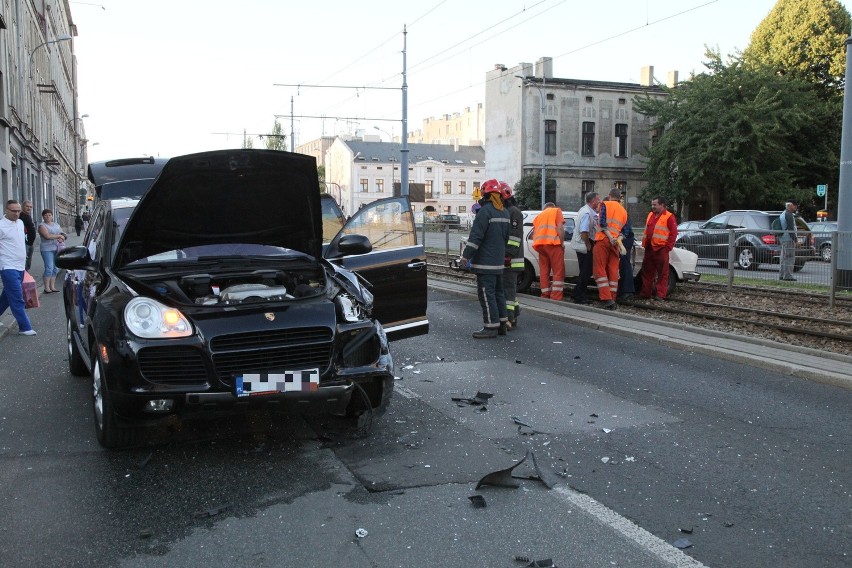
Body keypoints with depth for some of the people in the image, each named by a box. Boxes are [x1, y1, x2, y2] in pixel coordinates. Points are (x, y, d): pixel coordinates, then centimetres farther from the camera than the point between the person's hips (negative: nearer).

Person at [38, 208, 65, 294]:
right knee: (49, 268, -12)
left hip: (57, 249, 6)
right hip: (47, 249, -6)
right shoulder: (42, 225, -3)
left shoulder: (56, 224, 18)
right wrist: (58, 236, -8)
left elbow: (62, 234, 16)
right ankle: (47, 288, -8)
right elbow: (47, 236, -17)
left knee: (55, 269, 6)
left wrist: (62, 238, -7)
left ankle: (52, 287, 12)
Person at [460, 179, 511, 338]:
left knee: (486, 294, -6)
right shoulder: (505, 213, 13)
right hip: (499, 262, 9)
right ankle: (501, 324, 21)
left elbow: (476, 236, -20)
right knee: (498, 292, 16)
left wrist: (466, 255, -15)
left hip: (485, 262, -9)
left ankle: (491, 326, -5)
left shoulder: (485, 211, -16)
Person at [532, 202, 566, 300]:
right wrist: (562, 243, 0)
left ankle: (545, 296, 10)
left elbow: (534, 234, 20)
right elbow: (560, 228, -2)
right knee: (558, 271, -4)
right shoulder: (556, 211, 14)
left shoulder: (538, 215, 29)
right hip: (553, 243, -5)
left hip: (539, 244, 5)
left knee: (544, 271, 11)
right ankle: (555, 298, -12)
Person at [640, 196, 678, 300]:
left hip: (661, 249, -7)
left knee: (662, 273, -1)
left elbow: (674, 233, -9)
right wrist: (644, 244, 15)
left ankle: (661, 294, 2)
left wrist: (668, 247, -11)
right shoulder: (650, 215, 17)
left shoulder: (669, 217, -5)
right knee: (647, 272, 12)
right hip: (649, 249, 7)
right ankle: (645, 293, 20)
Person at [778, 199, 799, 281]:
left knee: (784, 258, 13)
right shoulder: (789, 215, -12)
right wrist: (794, 239, -18)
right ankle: (788, 276, -11)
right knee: (790, 258, -10)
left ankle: (782, 275, 14)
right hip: (789, 239, -10)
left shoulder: (782, 214, 19)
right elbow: (790, 228, -18)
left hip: (783, 238, 10)